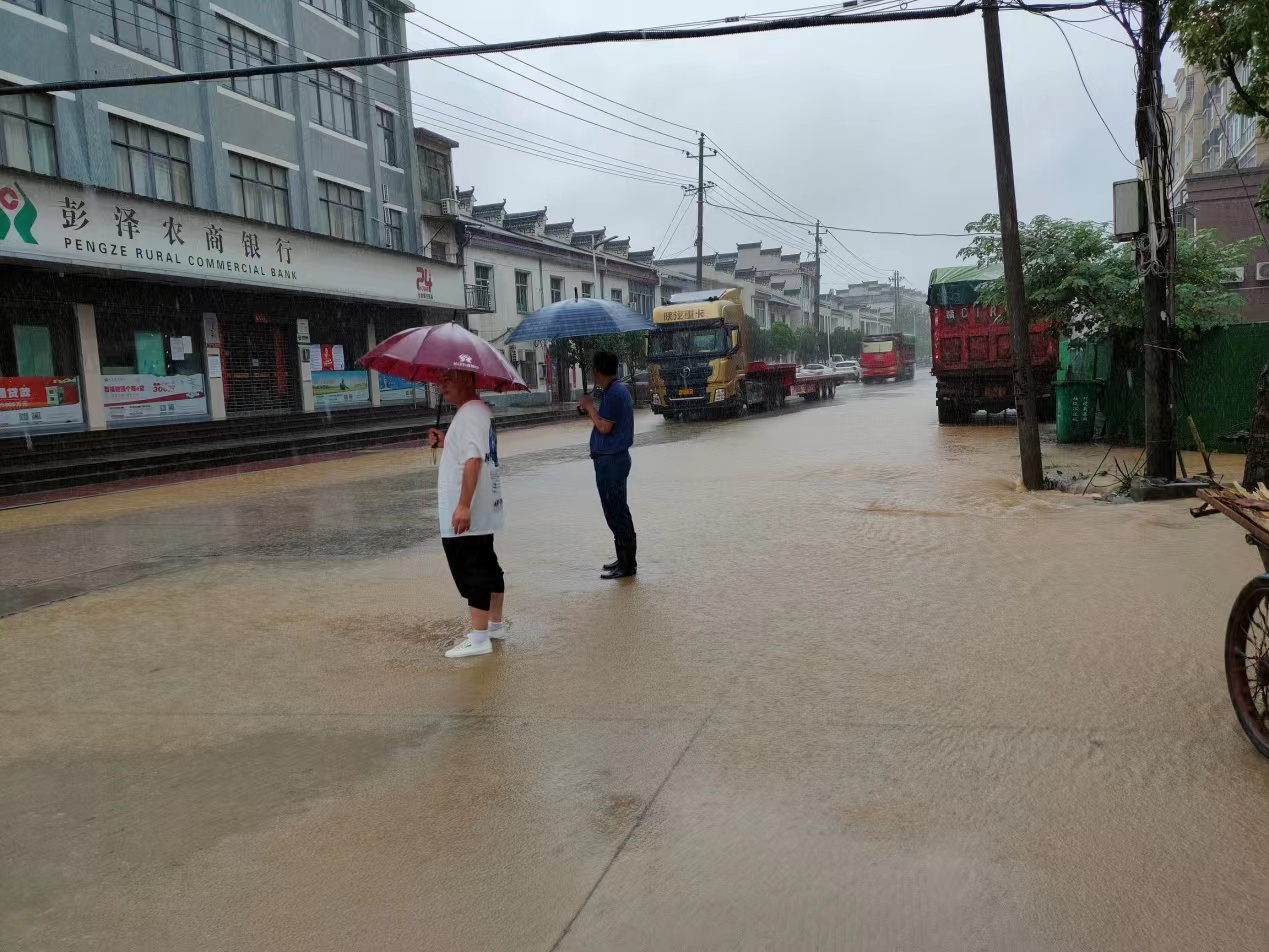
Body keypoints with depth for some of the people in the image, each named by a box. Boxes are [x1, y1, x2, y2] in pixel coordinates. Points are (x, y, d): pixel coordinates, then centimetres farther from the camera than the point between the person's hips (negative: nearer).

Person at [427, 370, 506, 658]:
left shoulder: (470, 414, -18)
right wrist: (445, 443, 12)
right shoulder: (481, 410, 15)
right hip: (484, 512, 11)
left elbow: (473, 460, -28)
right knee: (486, 565, 19)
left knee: (471, 572, -6)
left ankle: (479, 638, -1)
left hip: (467, 514, -11)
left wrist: (464, 505, -31)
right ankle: (496, 624, 31)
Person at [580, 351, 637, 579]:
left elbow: (605, 427, -20)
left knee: (616, 514, -5)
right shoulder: (618, 389, 14)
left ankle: (626, 565, 1)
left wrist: (590, 406, -9)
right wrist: (590, 411, 11)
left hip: (610, 461, -11)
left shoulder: (614, 393, -17)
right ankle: (625, 560, 25)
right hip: (614, 458, 11)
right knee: (618, 512, 16)